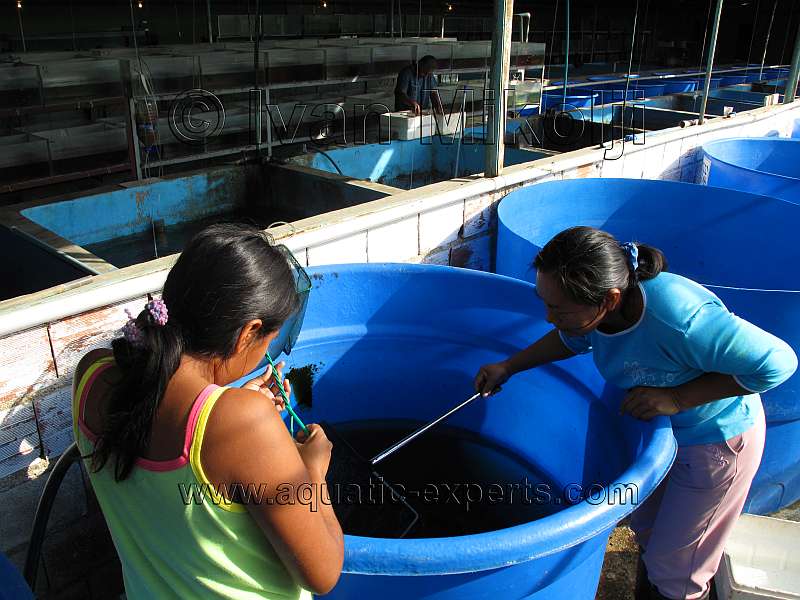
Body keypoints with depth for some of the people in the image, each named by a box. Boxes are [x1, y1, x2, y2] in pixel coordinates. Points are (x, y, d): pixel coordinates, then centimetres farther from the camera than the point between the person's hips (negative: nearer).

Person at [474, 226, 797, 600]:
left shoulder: (680, 320, -42)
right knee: (646, 530, 26)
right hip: (658, 430, 7)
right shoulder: (598, 302, -19)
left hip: (717, 440, -6)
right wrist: (508, 367, -2)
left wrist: (677, 397, -32)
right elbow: (571, 339, 5)